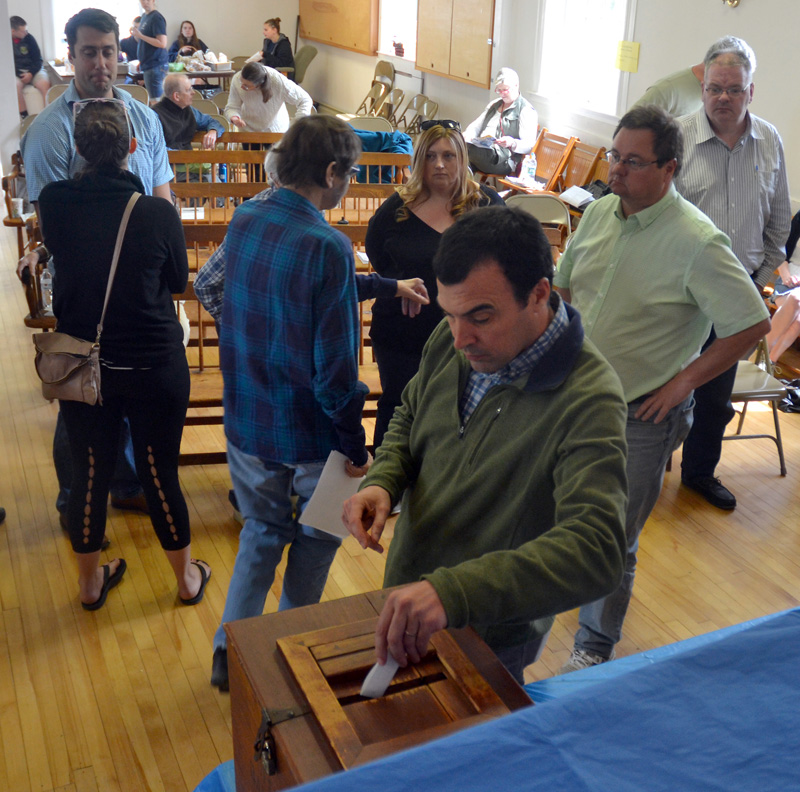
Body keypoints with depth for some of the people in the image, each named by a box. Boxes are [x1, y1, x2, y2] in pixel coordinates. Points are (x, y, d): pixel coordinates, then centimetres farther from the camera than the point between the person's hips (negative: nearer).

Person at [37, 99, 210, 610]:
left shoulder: (55, 205, -10)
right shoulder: (158, 213, -18)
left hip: (82, 365, 3)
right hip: (155, 363, -2)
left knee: (90, 473, 16)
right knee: (161, 474, 12)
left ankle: (91, 582, 36)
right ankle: (188, 577, 32)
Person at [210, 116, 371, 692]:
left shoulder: (244, 221, 0)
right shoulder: (326, 246, -24)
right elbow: (333, 364, -24)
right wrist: (356, 446, -13)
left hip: (246, 421, 6)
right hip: (307, 429, -6)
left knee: (262, 528, 25)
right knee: (315, 536, 18)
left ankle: (231, 650, 29)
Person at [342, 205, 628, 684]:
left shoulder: (589, 401, -32)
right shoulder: (451, 342, -11)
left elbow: (595, 553, -41)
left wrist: (453, 592, -54)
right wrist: (381, 482, -14)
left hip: (491, 639, -6)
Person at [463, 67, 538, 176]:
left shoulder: (526, 110, 4)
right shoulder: (494, 105, 28)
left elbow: (529, 145, -4)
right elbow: (475, 126, 27)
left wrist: (512, 143, -27)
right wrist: (467, 135, 1)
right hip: (480, 149, 7)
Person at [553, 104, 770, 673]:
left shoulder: (697, 242, -19)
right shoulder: (599, 212, 1)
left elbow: (752, 324, -17)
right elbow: (563, 285, 15)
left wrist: (683, 380, -14)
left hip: (639, 413, -5)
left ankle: (596, 646, 27)